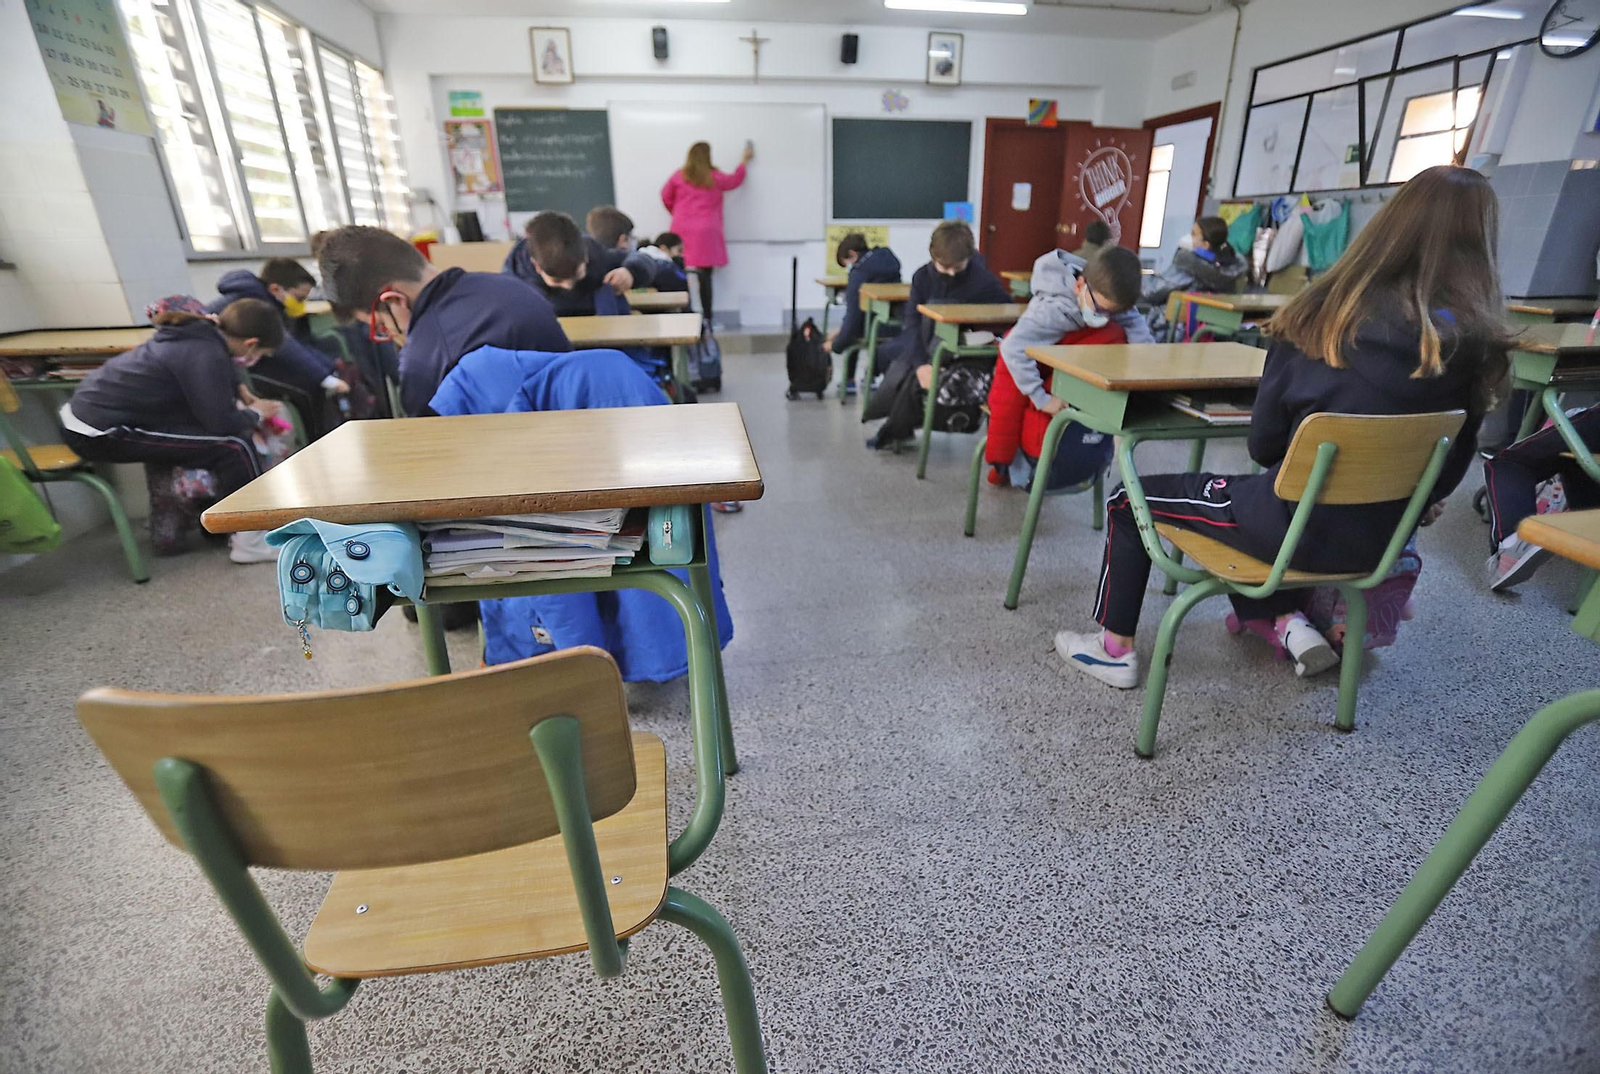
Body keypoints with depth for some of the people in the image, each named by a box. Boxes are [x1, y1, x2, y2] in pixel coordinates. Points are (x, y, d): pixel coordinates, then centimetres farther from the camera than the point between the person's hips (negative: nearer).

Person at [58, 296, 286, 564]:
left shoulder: (202, 331, 4)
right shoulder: (206, 355, -23)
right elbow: (222, 423, -22)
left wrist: (246, 408, 8)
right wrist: (255, 414, -4)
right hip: (101, 435, -9)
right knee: (233, 445, -15)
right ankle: (250, 541, -8)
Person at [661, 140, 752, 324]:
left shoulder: (679, 176, 6)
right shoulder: (715, 178, 3)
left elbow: (666, 197, 16)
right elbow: (735, 180, 22)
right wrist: (744, 160, 38)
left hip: (682, 229, 2)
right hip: (705, 232, -2)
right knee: (704, 275, -2)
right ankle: (707, 317, 0)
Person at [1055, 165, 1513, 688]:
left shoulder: (1329, 313, -15)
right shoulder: (1477, 344, -5)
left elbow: (1263, 441, -7)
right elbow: (1448, 473, 5)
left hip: (1304, 527, -5)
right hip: (1381, 537, 6)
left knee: (1128, 501, 12)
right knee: (1236, 491, 32)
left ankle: (1115, 648, 18)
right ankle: (1288, 621, 21)